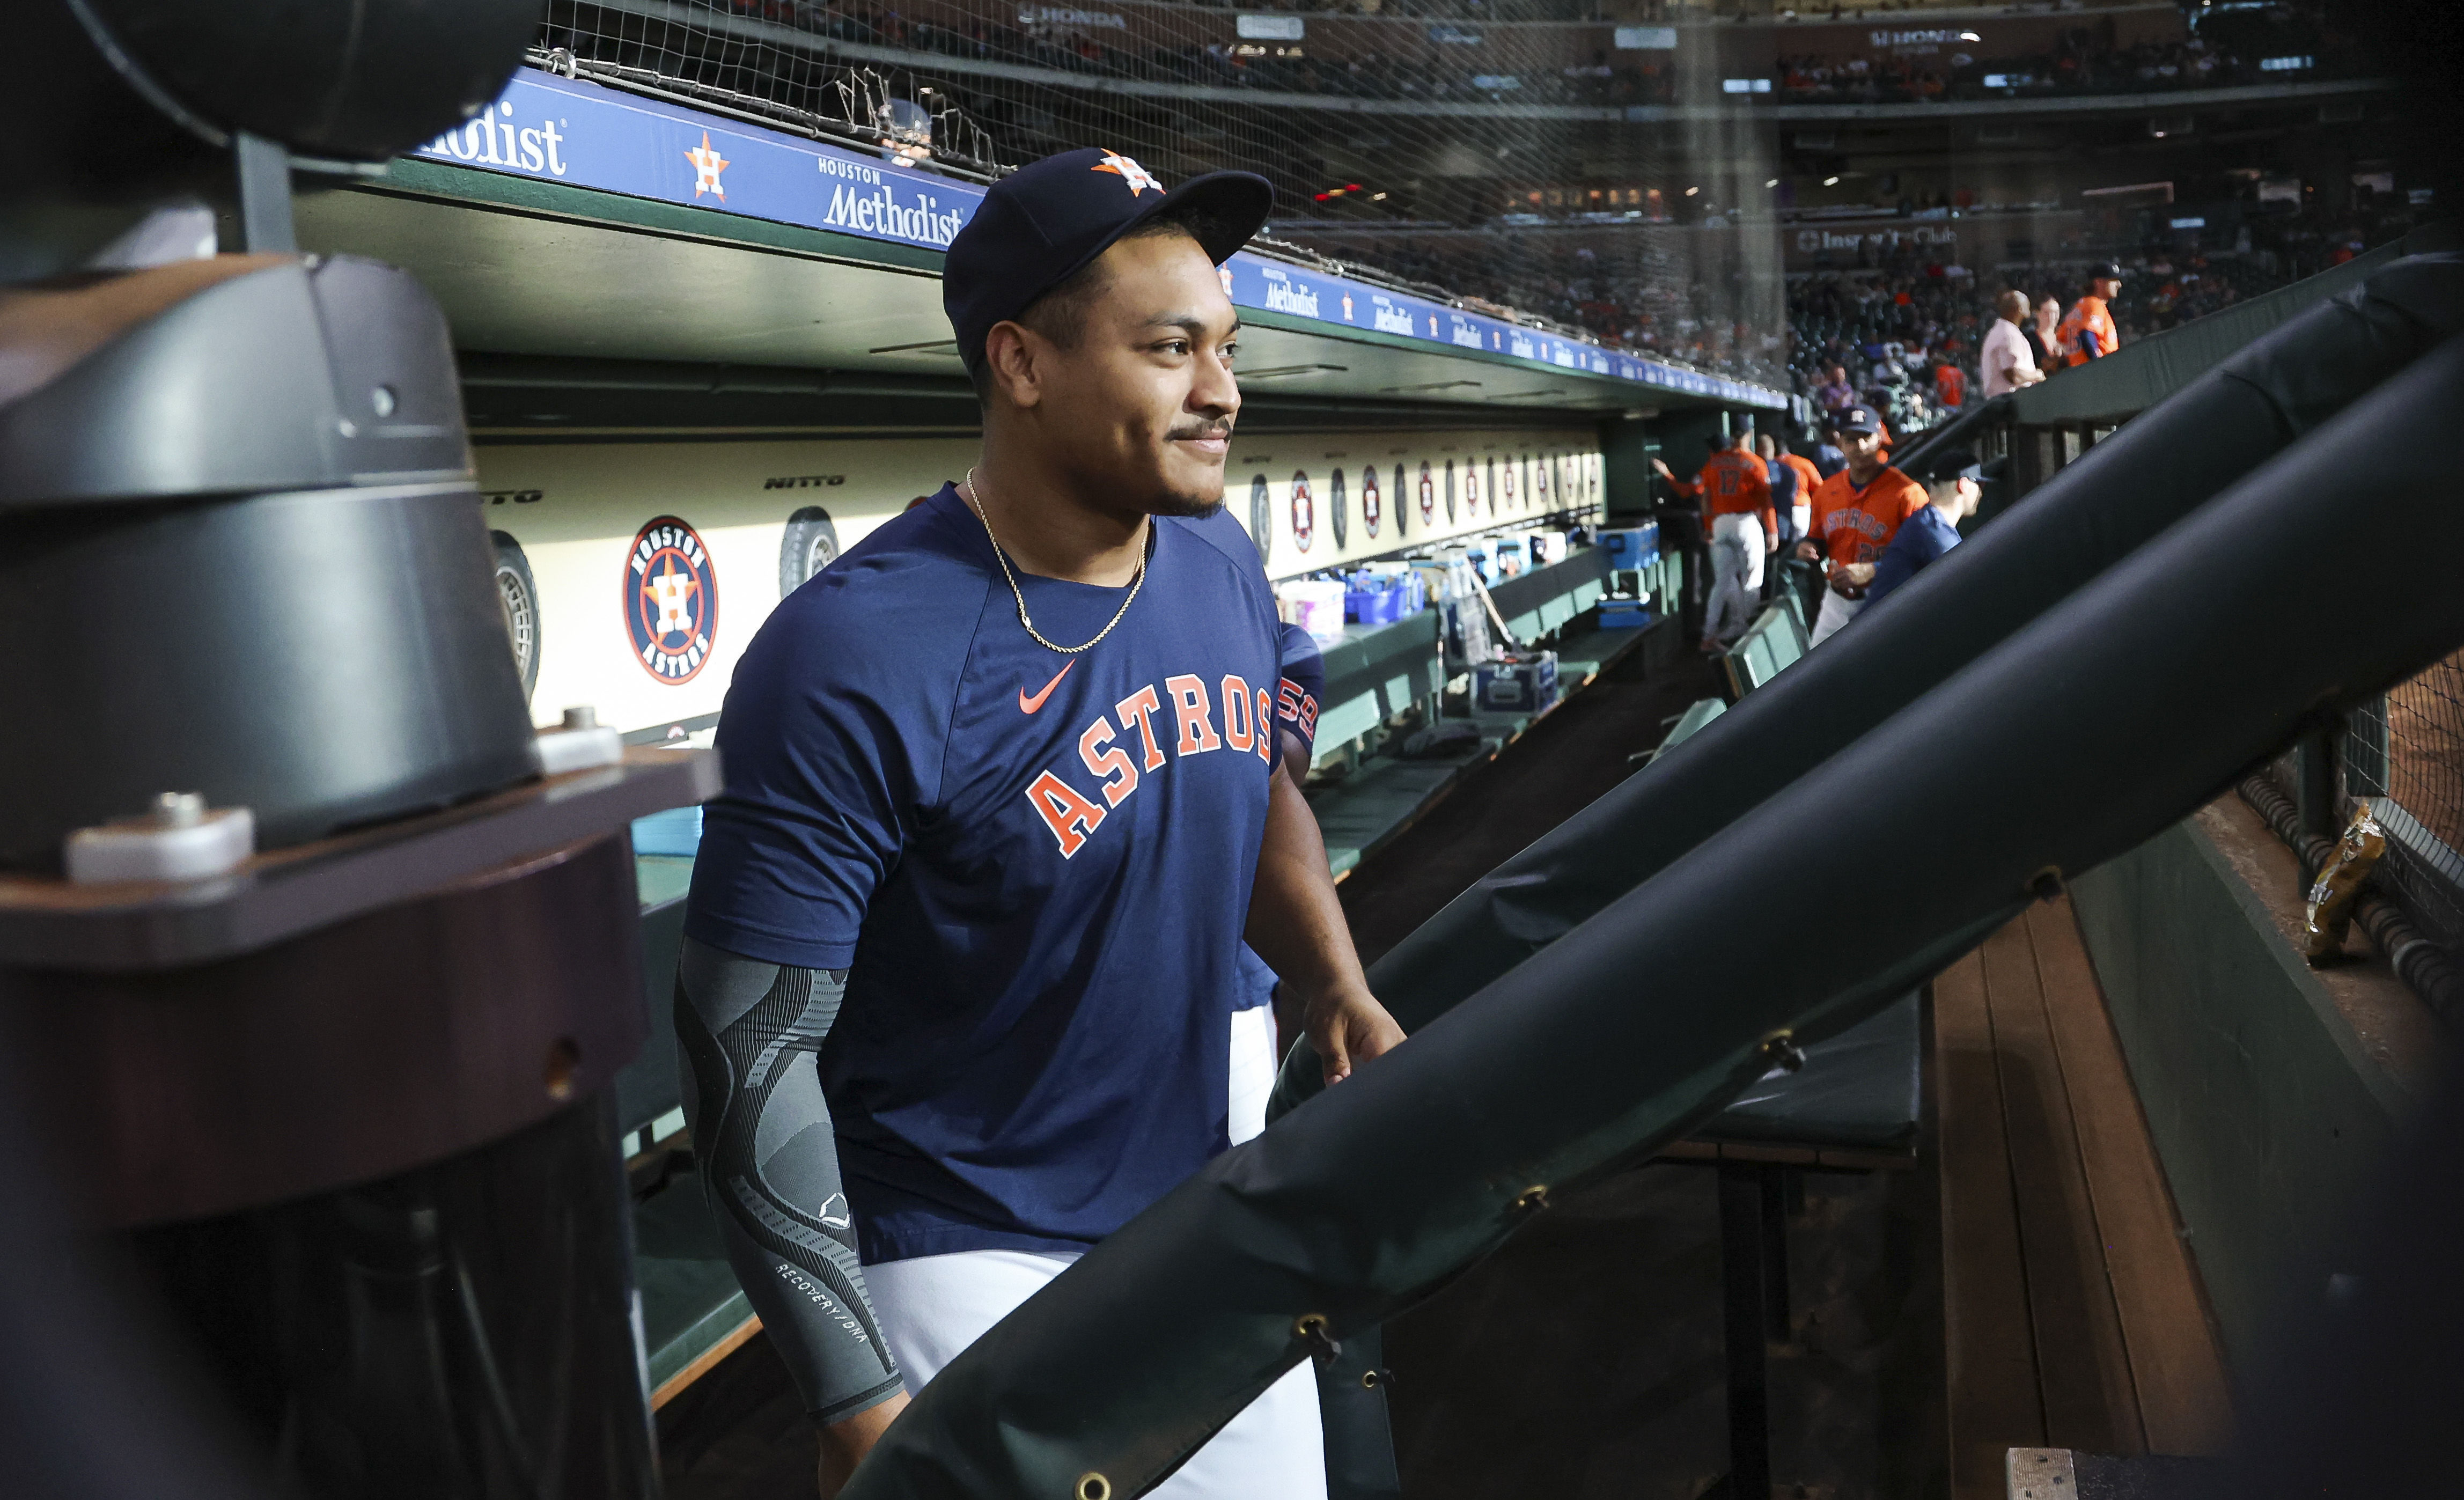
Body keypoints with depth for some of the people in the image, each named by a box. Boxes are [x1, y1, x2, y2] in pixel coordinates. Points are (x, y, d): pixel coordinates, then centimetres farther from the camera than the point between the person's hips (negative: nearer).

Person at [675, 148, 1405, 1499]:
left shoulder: (1222, 569, -3)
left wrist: (1336, 988, -3)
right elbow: (747, 1047, -21)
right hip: (972, 1274, -7)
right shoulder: (855, 657, -25)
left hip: (1208, 1226, 7)